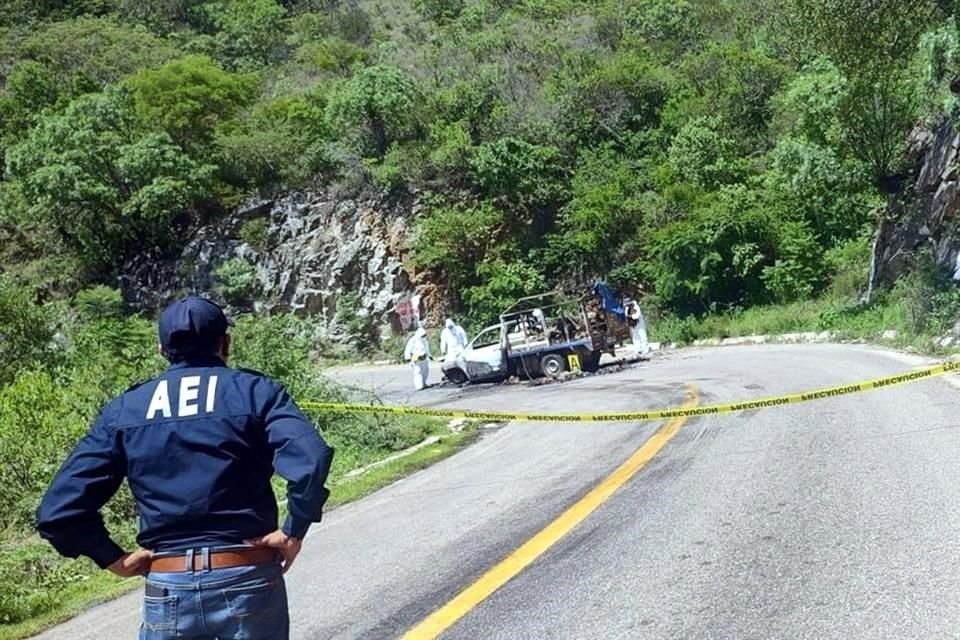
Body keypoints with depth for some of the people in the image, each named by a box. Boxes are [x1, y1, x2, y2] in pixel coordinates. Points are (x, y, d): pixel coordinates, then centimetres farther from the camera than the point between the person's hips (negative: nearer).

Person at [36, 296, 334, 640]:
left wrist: (113, 558, 5)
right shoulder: (256, 391, -3)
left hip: (167, 588, 2)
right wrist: (293, 531, -10)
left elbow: (58, 511, -3)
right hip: (248, 581, -1)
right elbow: (309, 461, -22)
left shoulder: (123, 409, 5)